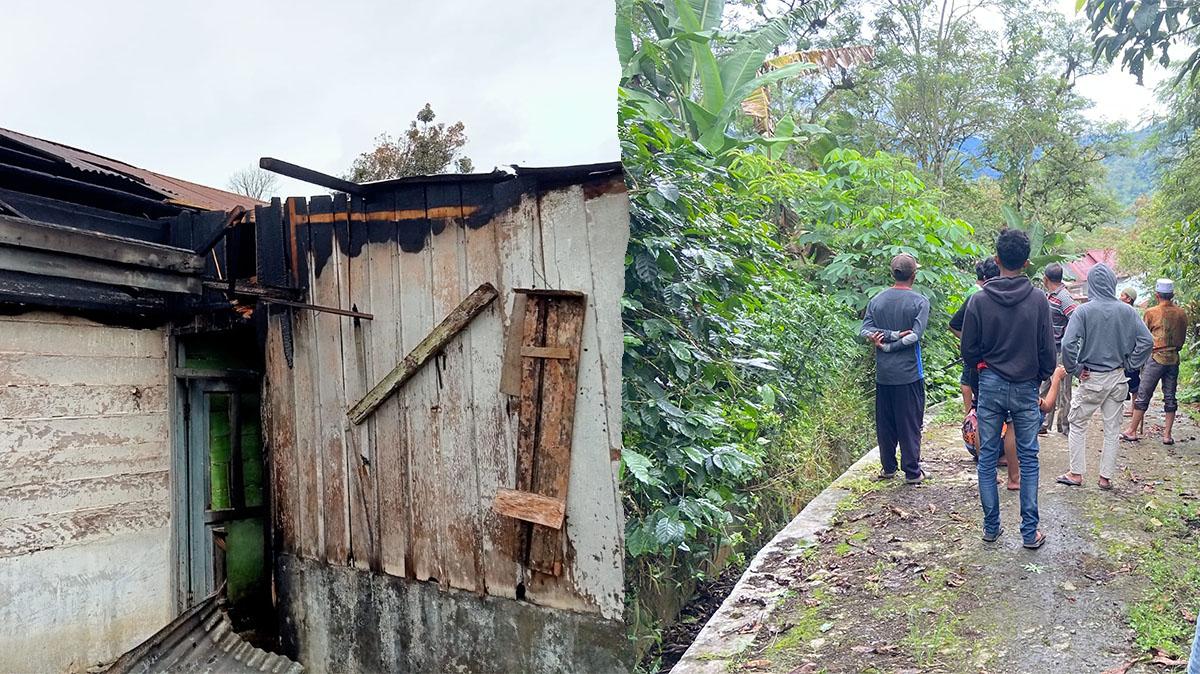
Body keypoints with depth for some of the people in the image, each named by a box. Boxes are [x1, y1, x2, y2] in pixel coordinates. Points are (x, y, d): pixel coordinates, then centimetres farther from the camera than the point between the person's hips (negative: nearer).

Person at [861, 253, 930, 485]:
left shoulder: (876, 300, 4)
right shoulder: (920, 302, -8)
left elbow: (865, 331, -5)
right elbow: (915, 335, -17)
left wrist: (886, 336, -10)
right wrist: (893, 343, -10)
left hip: (883, 374, 4)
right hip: (909, 374, -4)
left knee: (885, 423, 12)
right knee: (910, 424, 4)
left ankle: (888, 468, 21)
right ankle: (912, 472, 9)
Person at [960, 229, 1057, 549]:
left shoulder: (979, 301, -8)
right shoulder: (1038, 300, -8)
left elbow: (968, 350, -2)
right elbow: (1048, 349, -3)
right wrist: (1040, 376, 16)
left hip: (990, 386, 0)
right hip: (1026, 388, 0)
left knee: (987, 457, 10)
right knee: (1028, 459, 8)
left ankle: (991, 527, 17)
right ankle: (1030, 532, 11)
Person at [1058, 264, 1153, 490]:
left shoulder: (1084, 311, -13)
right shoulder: (1126, 311, -4)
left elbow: (1068, 344, -22)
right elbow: (1147, 341, -4)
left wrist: (1076, 369, -9)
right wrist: (1129, 365, 5)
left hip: (1091, 378, -3)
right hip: (1118, 378, 3)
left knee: (1078, 425, 11)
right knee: (1112, 429, 12)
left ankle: (1076, 473, 13)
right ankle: (1106, 477, 18)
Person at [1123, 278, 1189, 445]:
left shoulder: (1151, 312, -8)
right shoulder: (1181, 314, 3)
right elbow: (1182, 339, 12)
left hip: (1156, 358, -4)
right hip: (1174, 359, 4)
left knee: (1143, 396, 2)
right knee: (1170, 398, 9)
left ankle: (1132, 431, 7)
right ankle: (1167, 434, 10)